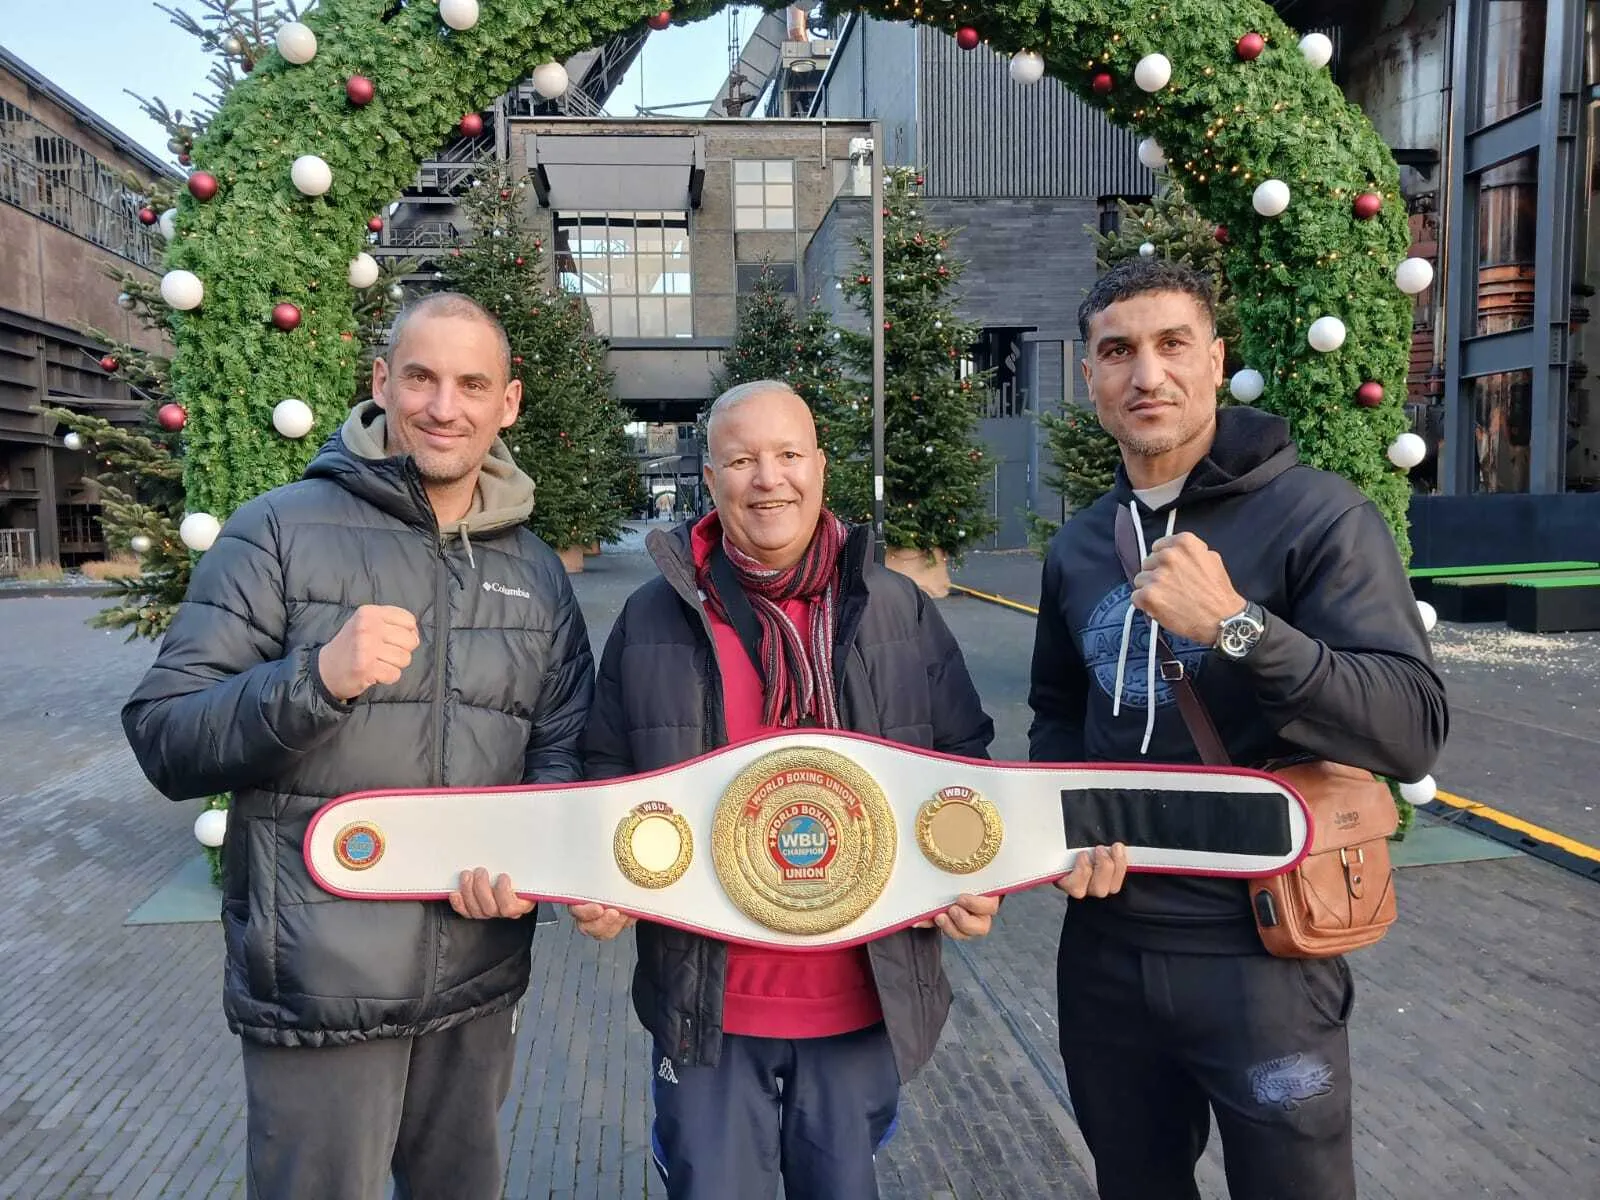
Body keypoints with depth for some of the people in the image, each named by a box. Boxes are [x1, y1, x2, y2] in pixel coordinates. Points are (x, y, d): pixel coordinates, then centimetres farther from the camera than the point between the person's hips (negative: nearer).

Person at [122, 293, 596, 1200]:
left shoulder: (536, 571, 5)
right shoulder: (281, 532, -7)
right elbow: (164, 740, -10)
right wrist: (317, 678, -27)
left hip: (480, 986, 4)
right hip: (318, 989, -4)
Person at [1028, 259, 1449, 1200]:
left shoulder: (1319, 514, -12)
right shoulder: (1078, 548, 5)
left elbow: (1413, 731, -21)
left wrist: (1235, 625, -31)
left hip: (1260, 952, -5)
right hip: (1104, 944, 5)